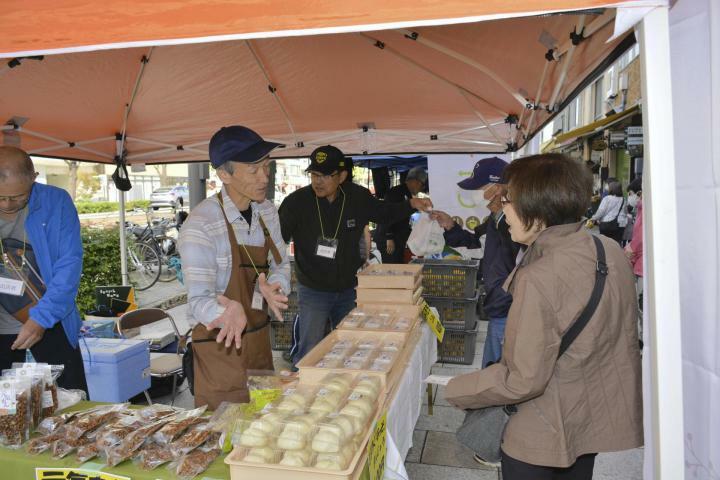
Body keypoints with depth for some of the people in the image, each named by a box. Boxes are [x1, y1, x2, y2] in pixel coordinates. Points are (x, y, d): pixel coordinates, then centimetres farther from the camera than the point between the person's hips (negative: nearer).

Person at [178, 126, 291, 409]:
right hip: (220, 345, -6)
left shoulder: (267, 212, -1)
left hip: (260, 338, 7)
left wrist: (273, 288, -14)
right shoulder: (200, 226, -22)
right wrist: (229, 311, -45)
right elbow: (199, 300, -22)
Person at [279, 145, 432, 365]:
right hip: (313, 291, -3)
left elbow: (384, 213, 11)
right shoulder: (297, 202, -18)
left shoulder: (358, 197, -8)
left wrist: (411, 204, -4)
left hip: (348, 290, 4)